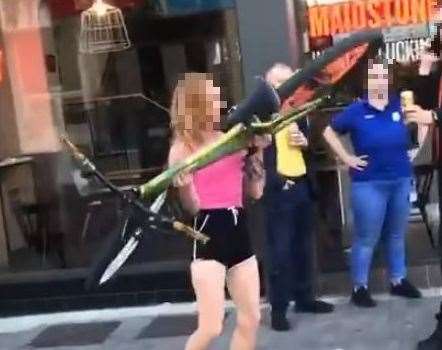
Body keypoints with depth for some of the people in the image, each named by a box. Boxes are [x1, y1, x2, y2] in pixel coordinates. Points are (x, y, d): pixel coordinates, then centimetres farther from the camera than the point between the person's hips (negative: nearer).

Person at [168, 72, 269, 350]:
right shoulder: (183, 148, -6)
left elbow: (256, 192, 10)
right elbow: (193, 208, -9)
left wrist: (257, 152, 4)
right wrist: (184, 186, -28)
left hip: (239, 231, 6)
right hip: (209, 233, -6)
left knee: (251, 319, 11)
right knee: (211, 327, -11)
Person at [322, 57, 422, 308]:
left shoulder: (400, 105, 2)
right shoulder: (356, 111, -4)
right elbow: (329, 132, 6)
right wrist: (346, 157, -1)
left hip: (402, 179, 4)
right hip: (369, 183, -3)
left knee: (397, 235, 17)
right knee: (366, 239, 3)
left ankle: (399, 280, 31)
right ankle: (360, 287, 13)